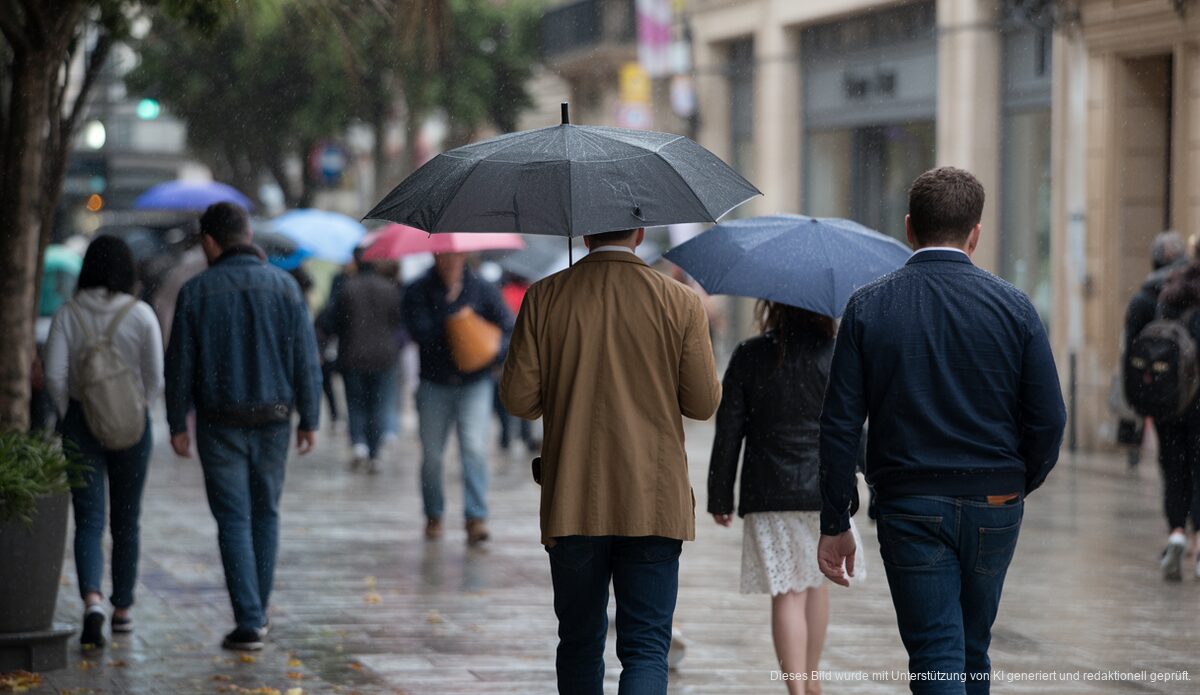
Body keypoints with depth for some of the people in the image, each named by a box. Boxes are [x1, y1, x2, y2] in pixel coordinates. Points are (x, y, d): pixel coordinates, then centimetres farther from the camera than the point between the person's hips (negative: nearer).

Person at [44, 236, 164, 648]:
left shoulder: (68, 315, -5)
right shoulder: (141, 315, -7)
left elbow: (54, 376, -8)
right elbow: (156, 378, -6)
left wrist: (68, 417, 6)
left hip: (82, 424, 0)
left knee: (88, 521, -2)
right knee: (126, 521, 14)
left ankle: (92, 600, -24)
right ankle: (123, 608, 23)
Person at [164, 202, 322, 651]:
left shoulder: (196, 291, -6)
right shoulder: (284, 286, -2)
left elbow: (180, 364, -4)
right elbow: (305, 359, -2)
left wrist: (177, 424, 5)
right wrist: (309, 420, 5)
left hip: (219, 424, -2)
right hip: (272, 420, 2)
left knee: (234, 521, 1)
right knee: (265, 514, 18)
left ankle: (249, 623, -6)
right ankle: (259, 611, 25)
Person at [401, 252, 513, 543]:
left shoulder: (482, 290, 1)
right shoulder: (418, 292, -1)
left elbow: (508, 328, -1)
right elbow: (421, 333, -14)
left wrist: (492, 354, -18)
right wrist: (452, 311, -22)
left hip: (475, 383, -1)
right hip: (434, 385, 1)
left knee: (474, 448, -16)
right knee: (431, 455, 7)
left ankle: (476, 518, -19)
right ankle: (433, 515, 27)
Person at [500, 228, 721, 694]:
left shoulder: (543, 298, -1)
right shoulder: (680, 303, -4)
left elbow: (518, 398, -3)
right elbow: (704, 403, -1)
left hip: (572, 504, 1)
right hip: (653, 504, -1)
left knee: (579, 645, 16)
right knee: (646, 648, -1)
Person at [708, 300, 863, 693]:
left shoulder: (749, 357, -2)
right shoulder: (835, 356, -4)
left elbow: (728, 432, -1)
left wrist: (720, 498, 6)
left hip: (767, 495, 0)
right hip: (824, 491, 0)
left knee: (786, 592, 0)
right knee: (817, 580, 19)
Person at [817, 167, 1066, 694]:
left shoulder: (867, 308, -3)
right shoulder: (1013, 306, -3)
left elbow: (839, 426, -6)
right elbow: (1048, 420, -3)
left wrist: (834, 524, 0)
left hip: (908, 508, -2)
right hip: (993, 507, 2)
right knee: (973, 651, 19)